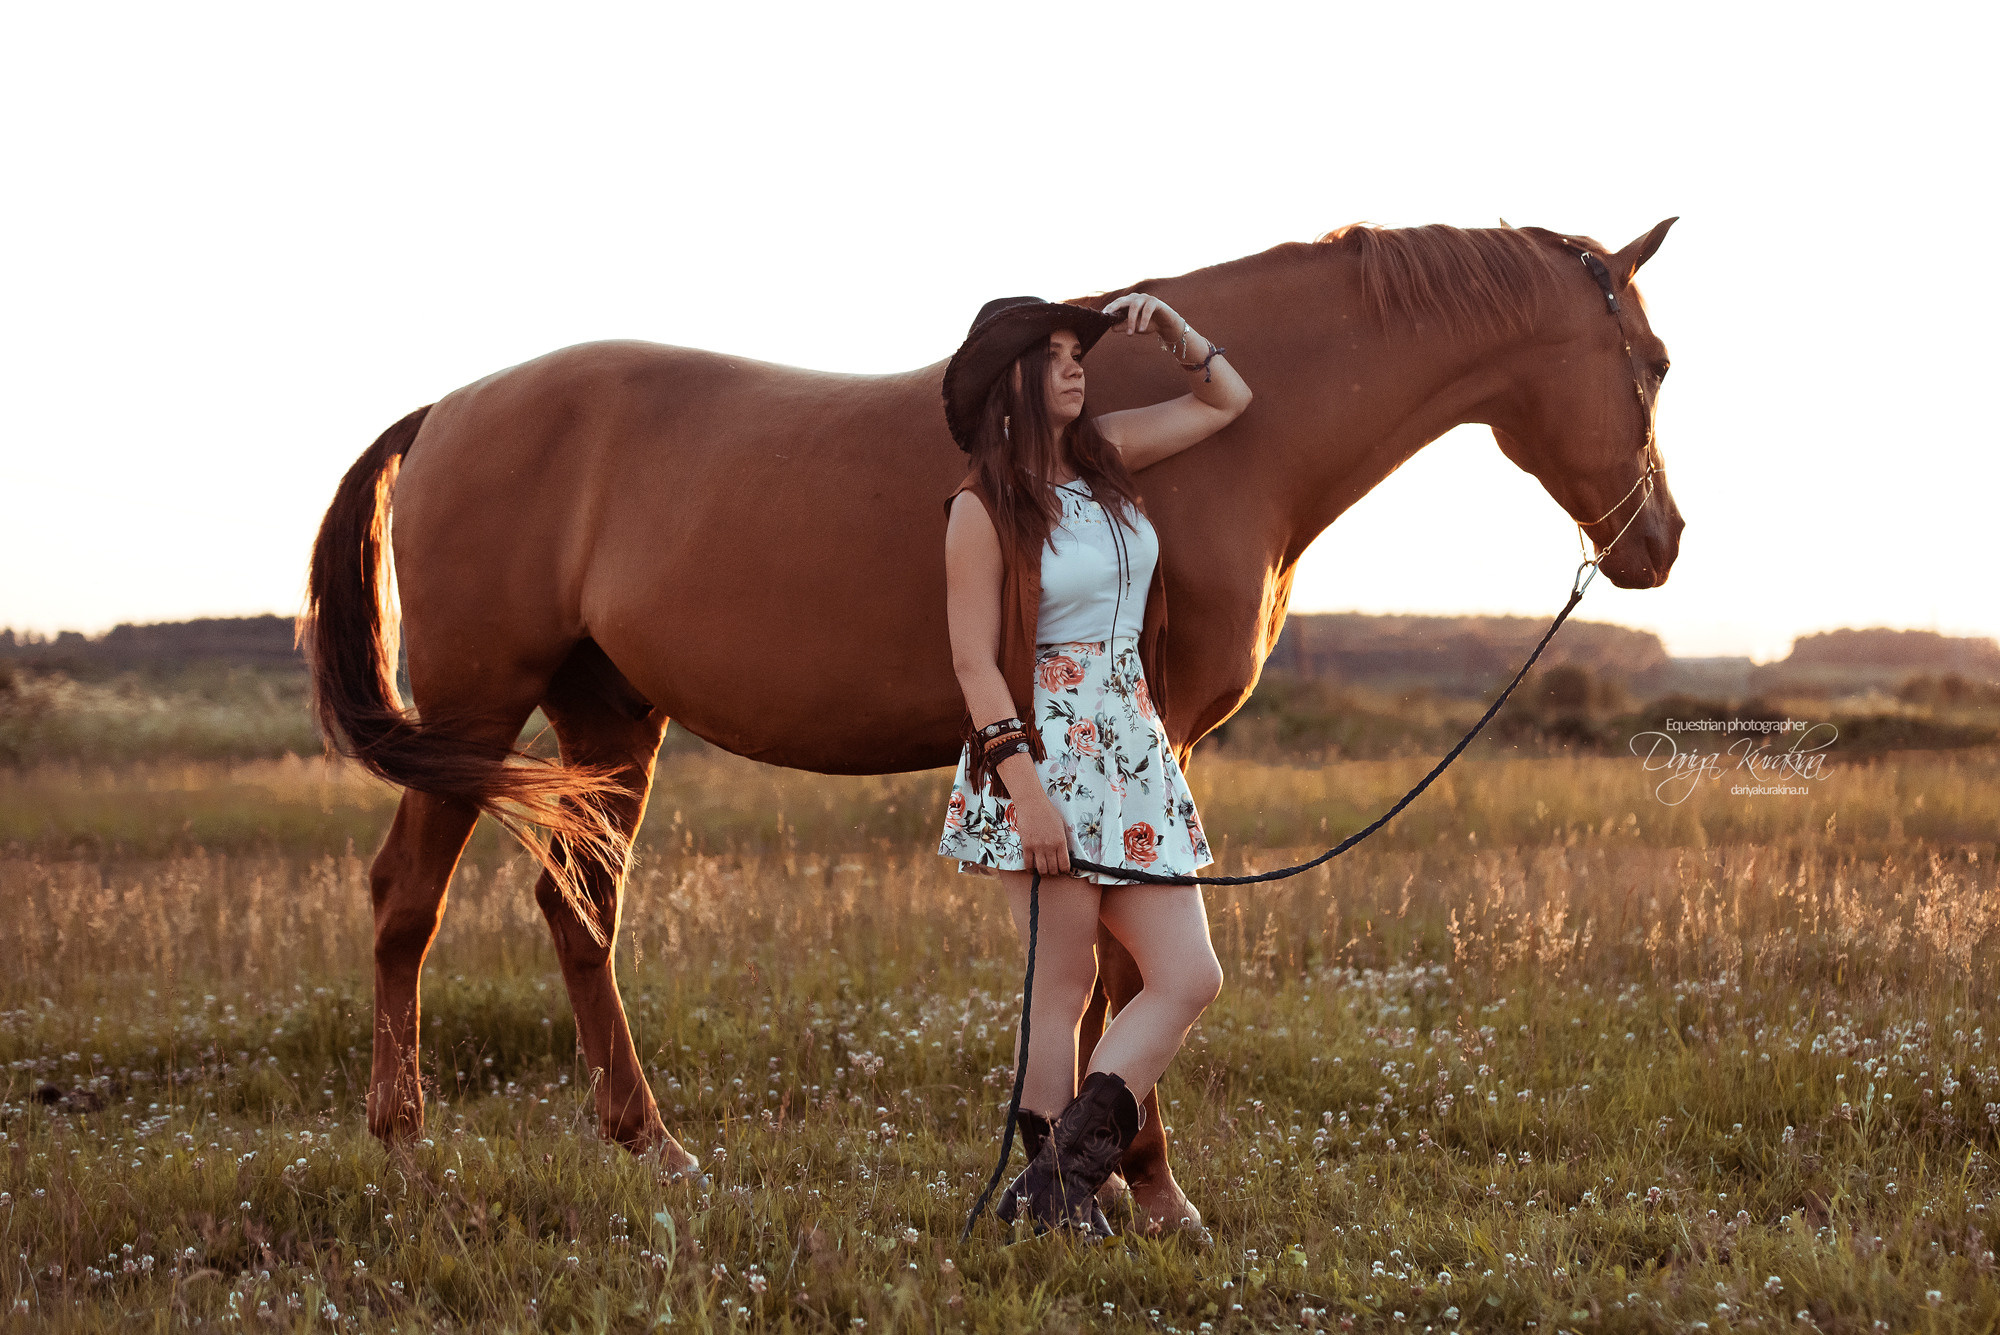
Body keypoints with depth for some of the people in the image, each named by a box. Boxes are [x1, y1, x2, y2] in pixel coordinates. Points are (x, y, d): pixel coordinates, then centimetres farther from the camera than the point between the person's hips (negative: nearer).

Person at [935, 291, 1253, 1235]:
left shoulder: (1103, 455, 10)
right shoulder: (984, 509, -8)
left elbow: (1225, 400, 23)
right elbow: (974, 661, -12)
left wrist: (1169, 326, 5)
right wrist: (1025, 789, -20)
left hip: (1133, 755, 7)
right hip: (1042, 760, -7)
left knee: (1188, 979, 0)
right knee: (1063, 988, -2)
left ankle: (1072, 1161, 2)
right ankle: (1053, 1190, 7)